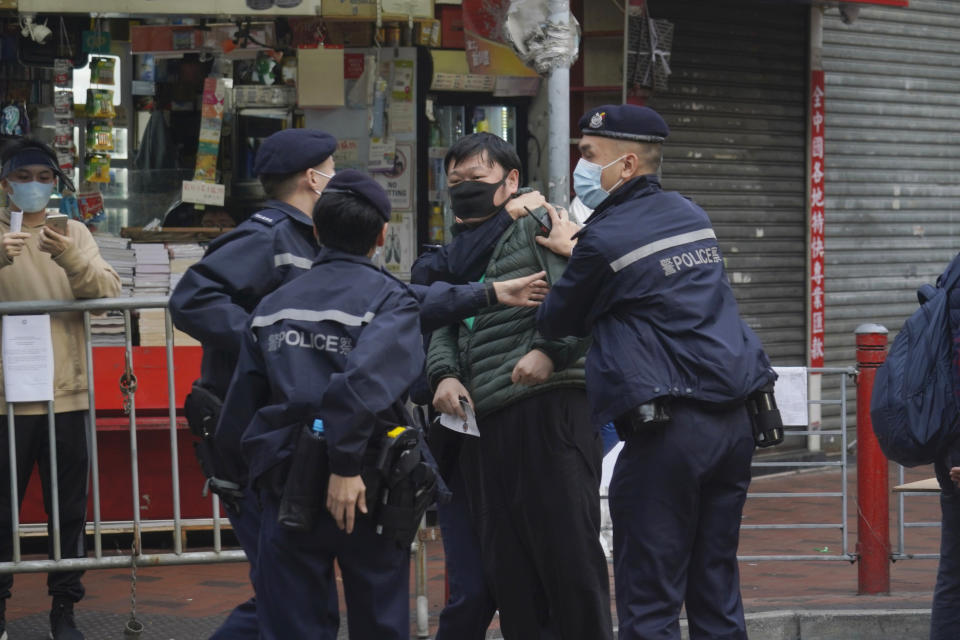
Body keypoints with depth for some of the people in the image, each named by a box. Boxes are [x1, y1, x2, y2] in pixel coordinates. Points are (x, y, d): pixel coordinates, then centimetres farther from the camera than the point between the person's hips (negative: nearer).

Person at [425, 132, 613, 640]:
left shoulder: (539, 226, 1)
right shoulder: (458, 256, 25)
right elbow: (443, 328, 21)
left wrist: (549, 350, -22)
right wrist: (445, 374, 1)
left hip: (547, 411, -8)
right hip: (483, 424, 8)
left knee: (567, 550, -10)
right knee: (505, 563, 8)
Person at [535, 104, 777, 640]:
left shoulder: (604, 239, -8)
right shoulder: (691, 216, 14)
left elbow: (557, 323, 6)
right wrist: (577, 249, 31)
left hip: (667, 431, -7)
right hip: (734, 423, 7)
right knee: (717, 590, 12)